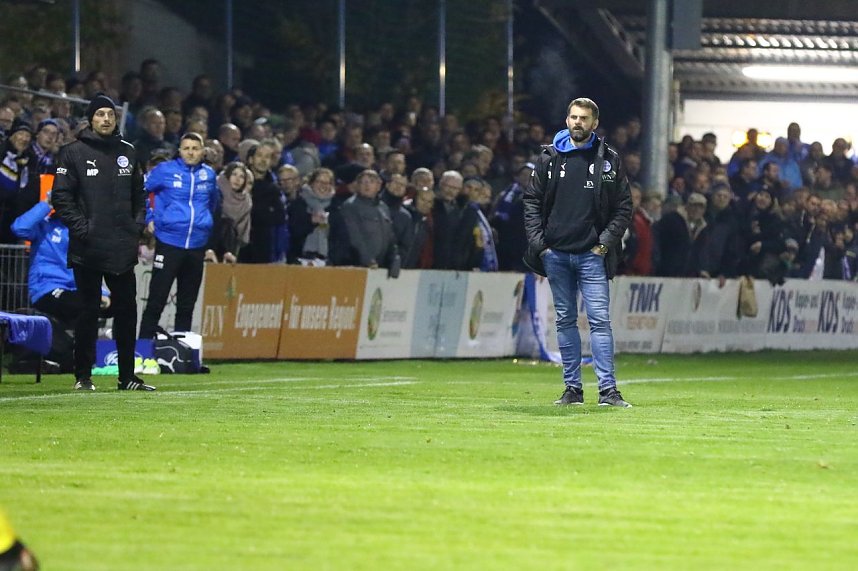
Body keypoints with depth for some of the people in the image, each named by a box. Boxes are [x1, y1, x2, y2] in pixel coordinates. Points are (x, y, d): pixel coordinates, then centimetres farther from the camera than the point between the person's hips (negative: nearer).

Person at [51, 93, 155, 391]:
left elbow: (139, 195, 19)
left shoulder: (127, 152, 13)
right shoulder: (74, 153, -1)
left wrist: (137, 225, 5)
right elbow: (61, 196, -5)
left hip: (123, 249, 4)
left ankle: (127, 376, 11)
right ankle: (83, 375, 7)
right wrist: (81, 228, -13)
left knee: (127, 310, 5)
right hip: (88, 249, -4)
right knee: (89, 311, 0)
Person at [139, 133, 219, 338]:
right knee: (156, 300, -7)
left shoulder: (209, 175, 8)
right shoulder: (165, 171, -3)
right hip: (169, 242, -4)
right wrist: (149, 219, 1)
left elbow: (214, 201, 28)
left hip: (197, 245, 4)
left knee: (187, 303, 9)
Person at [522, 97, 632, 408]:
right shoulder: (549, 157, 8)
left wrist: (607, 240, -7)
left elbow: (623, 207, 5)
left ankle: (608, 389, -11)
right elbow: (532, 201, 10)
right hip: (556, 253, 2)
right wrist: (537, 240, -1)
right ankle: (572, 388, 12)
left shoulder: (609, 160, 4)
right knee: (565, 321, 7)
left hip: (591, 254, -2)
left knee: (600, 319, -9)